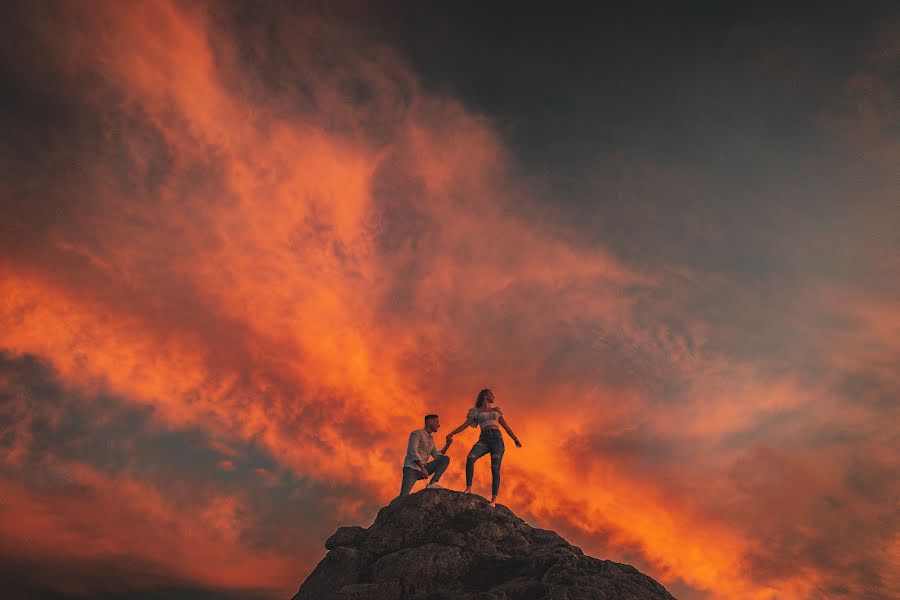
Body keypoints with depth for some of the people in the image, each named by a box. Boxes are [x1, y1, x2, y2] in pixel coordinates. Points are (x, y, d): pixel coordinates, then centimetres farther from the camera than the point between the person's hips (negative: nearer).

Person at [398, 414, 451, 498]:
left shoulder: (431, 439, 20)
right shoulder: (417, 433, -4)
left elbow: (437, 457, 17)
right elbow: (413, 452, -18)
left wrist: (447, 444, 9)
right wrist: (423, 468, -24)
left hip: (422, 470, 7)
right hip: (411, 469, -7)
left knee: (446, 459, -7)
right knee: (403, 497, -28)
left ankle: (432, 483, -17)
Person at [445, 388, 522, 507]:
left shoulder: (496, 410, 23)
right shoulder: (476, 411, 16)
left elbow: (505, 426, 26)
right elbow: (465, 425, 9)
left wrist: (515, 438, 19)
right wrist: (451, 433, -2)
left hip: (497, 438, 1)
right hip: (484, 438, -1)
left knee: (495, 468, -11)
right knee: (470, 458, -27)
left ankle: (494, 499, -14)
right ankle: (468, 488, -20)